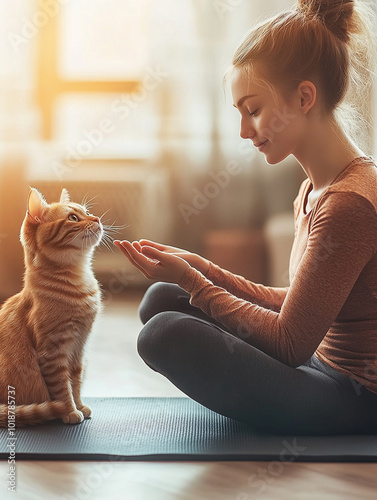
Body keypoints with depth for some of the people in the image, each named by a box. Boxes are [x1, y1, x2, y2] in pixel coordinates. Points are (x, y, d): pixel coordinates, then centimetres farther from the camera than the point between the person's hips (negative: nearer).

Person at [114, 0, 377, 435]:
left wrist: (193, 282, -12)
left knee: (168, 335, -25)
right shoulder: (313, 190, 6)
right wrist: (201, 269, 3)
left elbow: (290, 343, -21)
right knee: (161, 299, 10)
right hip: (324, 373, 9)